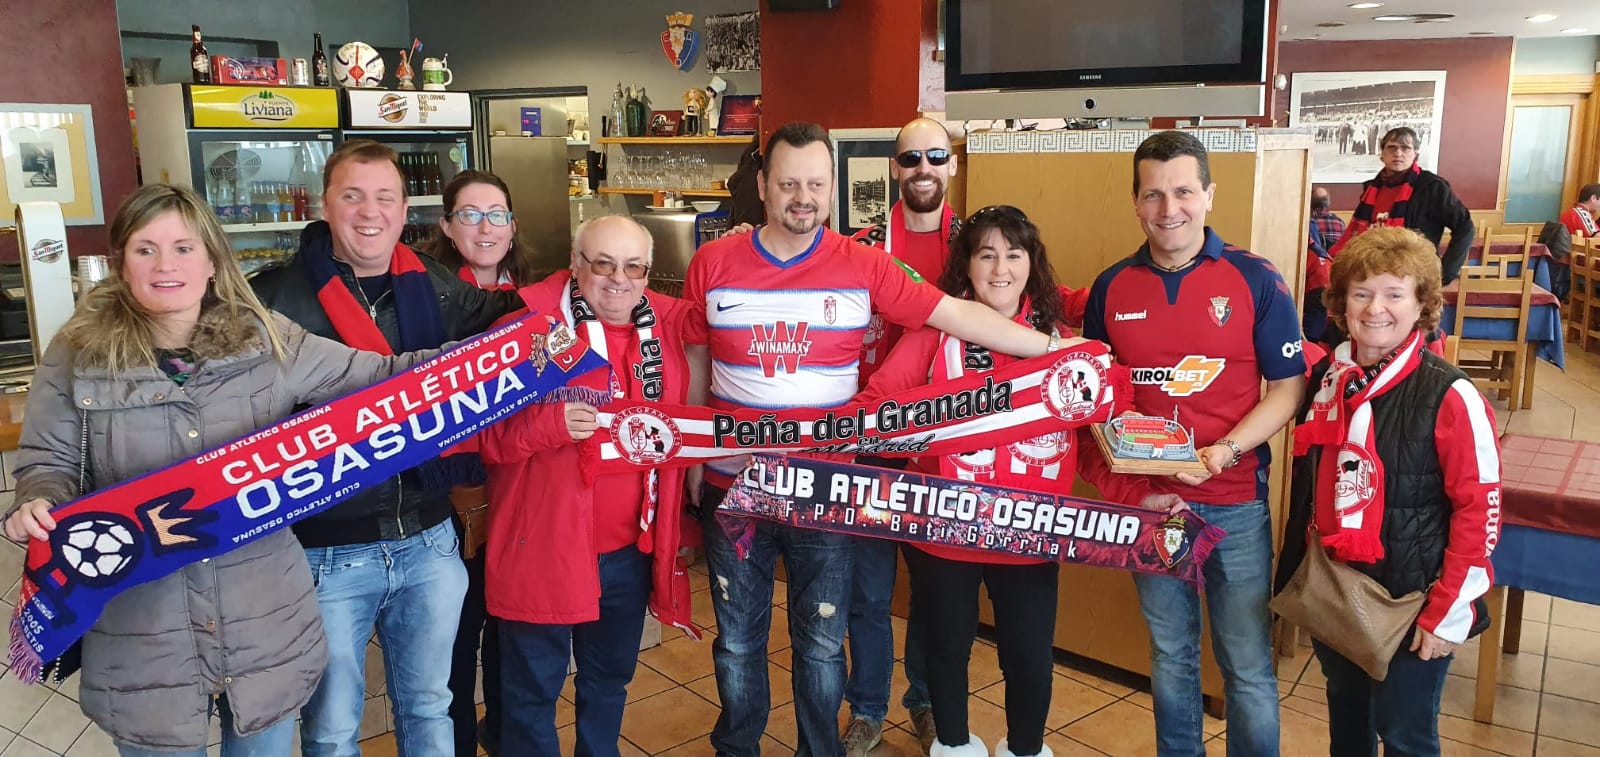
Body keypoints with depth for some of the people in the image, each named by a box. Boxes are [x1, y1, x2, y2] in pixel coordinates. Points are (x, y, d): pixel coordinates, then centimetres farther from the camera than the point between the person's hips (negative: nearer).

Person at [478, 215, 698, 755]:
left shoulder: (668, 323, 1)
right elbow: (486, 434, -14)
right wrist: (550, 423, -28)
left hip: (633, 548, 5)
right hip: (544, 548, -4)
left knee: (610, 680, 24)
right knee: (533, 692, 10)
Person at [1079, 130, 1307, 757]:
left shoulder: (1256, 280, -8)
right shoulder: (1110, 288, 0)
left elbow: (1288, 387, -5)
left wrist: (1225, 451, -19)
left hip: (1235, 501, -3)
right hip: (1147, 499, 3)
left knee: (1248, 665, 6)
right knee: (1170, 654, 19)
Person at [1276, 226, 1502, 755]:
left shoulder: (1448, 396, -17)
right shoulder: (1325, 379, 0)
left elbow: (1479, 509, -15)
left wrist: (1447, 612, -16)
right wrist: (1298, 574, 11)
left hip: (1410, 603, -5)